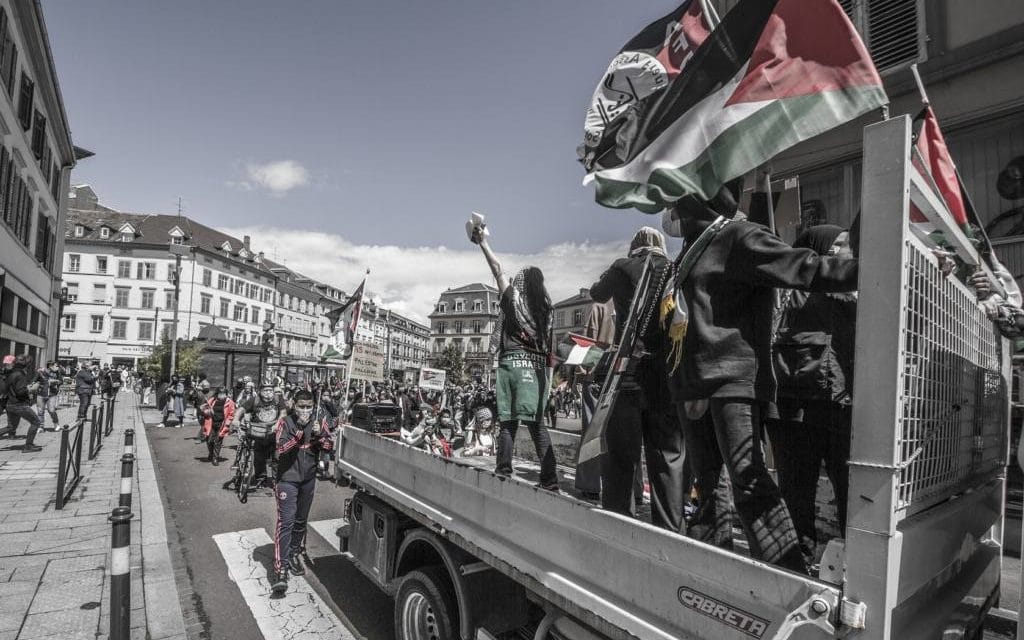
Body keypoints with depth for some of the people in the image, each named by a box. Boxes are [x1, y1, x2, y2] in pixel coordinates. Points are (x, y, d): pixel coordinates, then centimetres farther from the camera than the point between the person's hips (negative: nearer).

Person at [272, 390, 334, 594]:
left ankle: (294, 554, 35)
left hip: (309, 479, 4)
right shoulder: (285, 422, -9)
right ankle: (280, 568, -9)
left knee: (301, 521, 17)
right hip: (288, 479, -4)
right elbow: (282, 448, -20)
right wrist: (301, 430, -30)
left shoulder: (319, 423, 1)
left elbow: (329, 447, -3)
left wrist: (319, 434, -20)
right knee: (286, 521, -11)